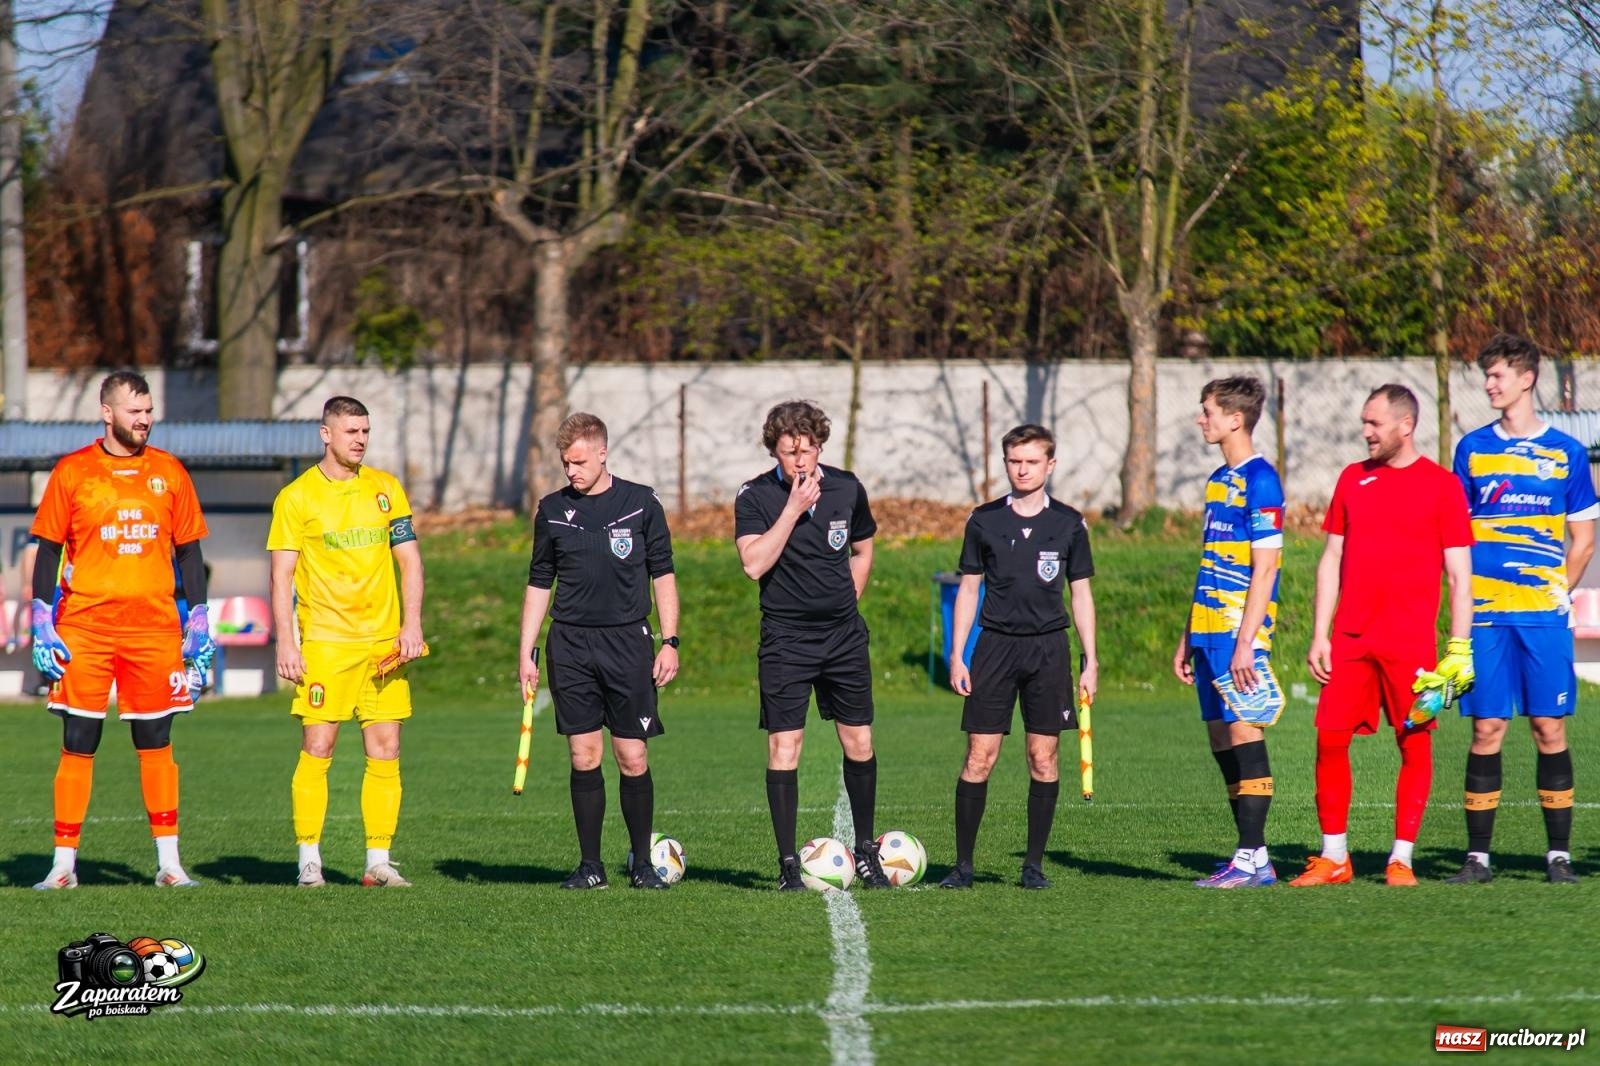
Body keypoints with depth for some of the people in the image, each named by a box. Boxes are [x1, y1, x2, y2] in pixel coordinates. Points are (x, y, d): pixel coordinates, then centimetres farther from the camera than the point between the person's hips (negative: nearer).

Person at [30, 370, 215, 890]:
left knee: (156, 744, 4)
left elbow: (188, 551, 13)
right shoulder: (72, 473, 2)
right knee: (78, 744, -2)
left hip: (154, 629, 2)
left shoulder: (168, 472, 8)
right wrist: (41, 627, -3)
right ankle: (64, 863, 2)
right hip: (84, 628, -2)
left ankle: (169, 862, 8)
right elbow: (48, 552, 4)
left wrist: (199, 624, 7)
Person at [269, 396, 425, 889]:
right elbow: (281, 575, -2)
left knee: (385, 751, 1)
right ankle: (309, 860, -2)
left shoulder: (386, 489, 10)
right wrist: (285, 642, -9)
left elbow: (409, 558, 10)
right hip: (324, 641, -3)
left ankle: (379, 861, 5)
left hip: (383, 640, 3)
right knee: (317, 748, -7)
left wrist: (412, 623, -1)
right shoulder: (296, 497, -1)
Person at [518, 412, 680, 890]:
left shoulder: (640, 503, 1)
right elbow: (539, 583, 13)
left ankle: (642, 863, 7)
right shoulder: (552, 510, 7)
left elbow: (663, 574, 6)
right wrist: (526, 652, 8)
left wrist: (669, 641, -1)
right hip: (570, 645, 2)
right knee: (583, 756, 1)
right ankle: (590, 865, 7)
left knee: (633, 757, -3)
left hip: (628, 641, -2)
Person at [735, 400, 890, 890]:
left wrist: (846, 604, 10)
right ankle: (788, 863, -2)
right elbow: (754, 564, -21)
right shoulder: (755, 496, -8)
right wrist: (793, 508, -22)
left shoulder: (847, 488, 2)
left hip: (844, 634, 3)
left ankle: (865, 850, 21)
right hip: (786, 638, -3)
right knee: (784, 747, -7)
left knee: (859, 742, 6)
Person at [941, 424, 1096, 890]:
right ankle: (963, 864, 1)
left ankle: (1034, 864, 8)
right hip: (996, 644, 0)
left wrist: (1090, 663, 4)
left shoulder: (1068, 524, 4)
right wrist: (956, 656, 3)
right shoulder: (985, 521, 4)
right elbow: (968, 589, 9)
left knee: (1044, 759, 0)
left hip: (1049, 647, 0)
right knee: (979, 758, -5)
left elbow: (1081, 594, 9)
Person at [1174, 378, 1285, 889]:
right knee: (1221, 741, 8)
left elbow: (1264, 568, -15)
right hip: (1209, 631, 9)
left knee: (1244, 734, -8)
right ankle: (1252, 858, 11)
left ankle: (1252, 859, -8)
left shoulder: (1260, 481, -11)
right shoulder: (1219, 480, 17)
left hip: (1238, 633, -9)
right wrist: (1188, 637, 21)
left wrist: (1246, 641, -20)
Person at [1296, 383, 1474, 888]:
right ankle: (1333, 857, 7)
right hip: (1349, 639, 4)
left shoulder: (1442, 486, 1)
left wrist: (1459, 647, -7)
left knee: (1415, 745, -2)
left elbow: (1459, 574, 0)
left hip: (1410, 643, -4)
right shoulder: (1353, 479, 13)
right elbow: (1331, 560, 15)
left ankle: (1401, 859, 4)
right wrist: (1319, 635, 7)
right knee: (1330, 739, -1)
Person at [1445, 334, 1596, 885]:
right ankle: (1478, 856, 3)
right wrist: (1468, 595, 0)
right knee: (1486, 729, -1)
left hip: (1544, 612, -1)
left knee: (1549, 728, 0)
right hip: (1486, 612, 1)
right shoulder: (1473, 448, 9)